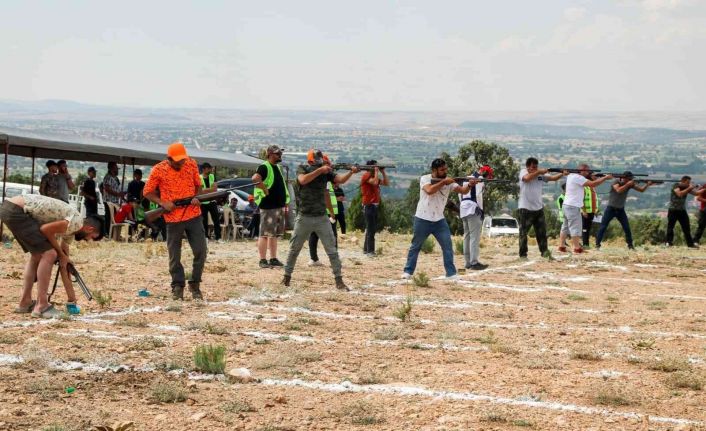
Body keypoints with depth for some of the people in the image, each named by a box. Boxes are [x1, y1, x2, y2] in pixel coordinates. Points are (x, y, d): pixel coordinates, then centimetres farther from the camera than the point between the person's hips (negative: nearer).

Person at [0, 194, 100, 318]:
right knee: (49, 254, -6)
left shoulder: (70, 228, 23)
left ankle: (25, 303, 24)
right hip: (16, 210, -10)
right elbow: (46, 229, -12)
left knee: (38, 255, 21)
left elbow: (64, 264, 28)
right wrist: (61, 254, 3)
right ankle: (41, 306, -3)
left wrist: (72, 298, 32)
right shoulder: (77, 222, -5)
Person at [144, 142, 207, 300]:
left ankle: (195, 285, 16)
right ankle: (177, 287, 19)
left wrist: (197, 198, -7)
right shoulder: (158, 170, -8)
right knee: (174, 255, 5)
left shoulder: (191, 164, 0)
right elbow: (147, 192, 0)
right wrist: (162, 203, -15)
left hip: (193, 215, 2)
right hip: (173, 218, -2)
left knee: (201, 251, 1)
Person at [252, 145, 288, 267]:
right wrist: (265, 190, -26)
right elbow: (255, 179, -31)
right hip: (268, 206, -9)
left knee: (274, 234, 13)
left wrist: (285, 201, 20)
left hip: (279, 206, 9)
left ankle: (273, 259, 19)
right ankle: (263, 260, -3)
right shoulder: (264, 167, -11)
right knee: (265, 234, -5)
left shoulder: (277, 167, 17)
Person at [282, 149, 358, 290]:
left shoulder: (326, 171, 2)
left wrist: (351, 172, -30)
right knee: (294, 249, 8)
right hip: (304, 218, -2)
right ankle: (287, 276, 22)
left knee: (332, 249, -3)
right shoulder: (302, 169, -4)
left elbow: (340, 179, -11)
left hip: (321, 218, 2)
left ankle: (339, 280, -1)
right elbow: (303, 180, -25)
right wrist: (320, 170, -30)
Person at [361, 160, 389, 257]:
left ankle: (366, 249, 21)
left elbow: (387, 183, 14)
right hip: (368, 206, -9)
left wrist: (383, 172, 7)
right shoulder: (366, 175, -10)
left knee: (372, 229, 13)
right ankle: (370, 251, -8)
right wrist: (376, 171, -15)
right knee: (371, 229, -9)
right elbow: (375, 182, -27)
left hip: (375, 205, 9)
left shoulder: (374, 176, 16)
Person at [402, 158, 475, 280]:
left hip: (439, 220, 3)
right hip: (423, 219, -3)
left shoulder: (448, 182, -1)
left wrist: (469, 185, -34)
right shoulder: (425, 179, -11)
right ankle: (408, 271, 19)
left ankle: (451, 273, 1)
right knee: (415, 246, 9)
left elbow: (462, 191, -14)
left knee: (448, 246, -4)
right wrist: (443, 182, -29)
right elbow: (430, 190, -31)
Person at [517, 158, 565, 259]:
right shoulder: (523, 172, -5)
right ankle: (523, 254, 6)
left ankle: (544, 251, 15)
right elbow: (527, 178, -27)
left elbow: (553, 178, -5)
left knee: (542, 232, 8)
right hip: (525, 209, -5)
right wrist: (539, 172, -23)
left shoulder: (541, 174, 5)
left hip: (538, 208, 5)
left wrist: (562, 174, -22)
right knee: (523, 233, 1)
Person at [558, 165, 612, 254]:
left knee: (565, 227, 11)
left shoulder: (571, 176, 14)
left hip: (567, 206, 10)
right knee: (575, 228, -7)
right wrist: (605, 178, -9)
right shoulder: (577, 177, -15)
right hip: (573, 207, -10)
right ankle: (577, 248, -6)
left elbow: (590, 182, 16)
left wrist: (600, 178, 2)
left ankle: (561, 246, 12)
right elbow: (592, 184, -18)